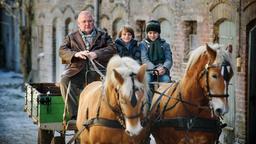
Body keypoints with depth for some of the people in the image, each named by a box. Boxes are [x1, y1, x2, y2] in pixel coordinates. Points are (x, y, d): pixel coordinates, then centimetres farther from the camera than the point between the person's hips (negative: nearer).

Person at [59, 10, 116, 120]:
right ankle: (74, 115, -31)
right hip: (77, 69, 1)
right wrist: (76, 54, -14)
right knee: (64, 81, -30)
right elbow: (62, 51, 7)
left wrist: (96, 54, -13)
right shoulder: (71, 37, 23)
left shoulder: (103, 36, 21)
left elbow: (112, 49, 5)